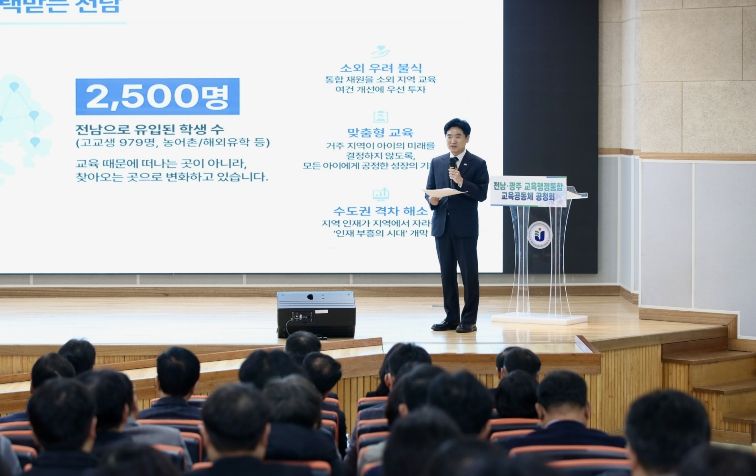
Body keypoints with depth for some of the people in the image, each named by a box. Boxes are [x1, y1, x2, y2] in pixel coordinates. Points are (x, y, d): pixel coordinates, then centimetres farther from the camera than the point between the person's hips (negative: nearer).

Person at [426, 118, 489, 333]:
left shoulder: (478, 164, -1)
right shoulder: (437, 163, 12)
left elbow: (482, 194, -8)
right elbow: (429, 190, 12)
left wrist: (462, 182, -21)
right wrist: (431, 199, -10)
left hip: (465, 227, -4)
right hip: (442, 225, 4)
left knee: (469, 273, -1)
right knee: (447, 273, 7)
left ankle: (469, 320, 3)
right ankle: (451, 318, 13)